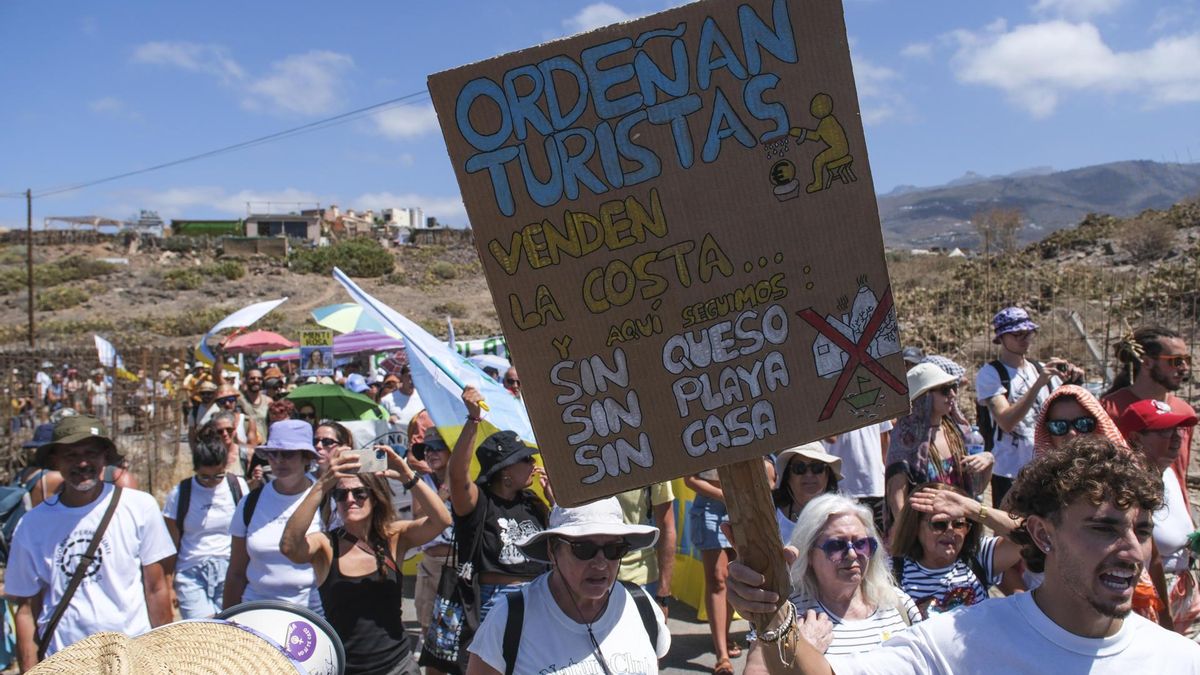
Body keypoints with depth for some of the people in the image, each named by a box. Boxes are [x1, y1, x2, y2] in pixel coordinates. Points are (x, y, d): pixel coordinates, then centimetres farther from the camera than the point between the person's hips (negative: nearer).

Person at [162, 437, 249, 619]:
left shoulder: (238, 486, 3)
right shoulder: (179, 494, 0)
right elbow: (171, 545, 3)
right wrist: (169, 586, 3)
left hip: (230, 571, 1)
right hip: (192, 575, -1)